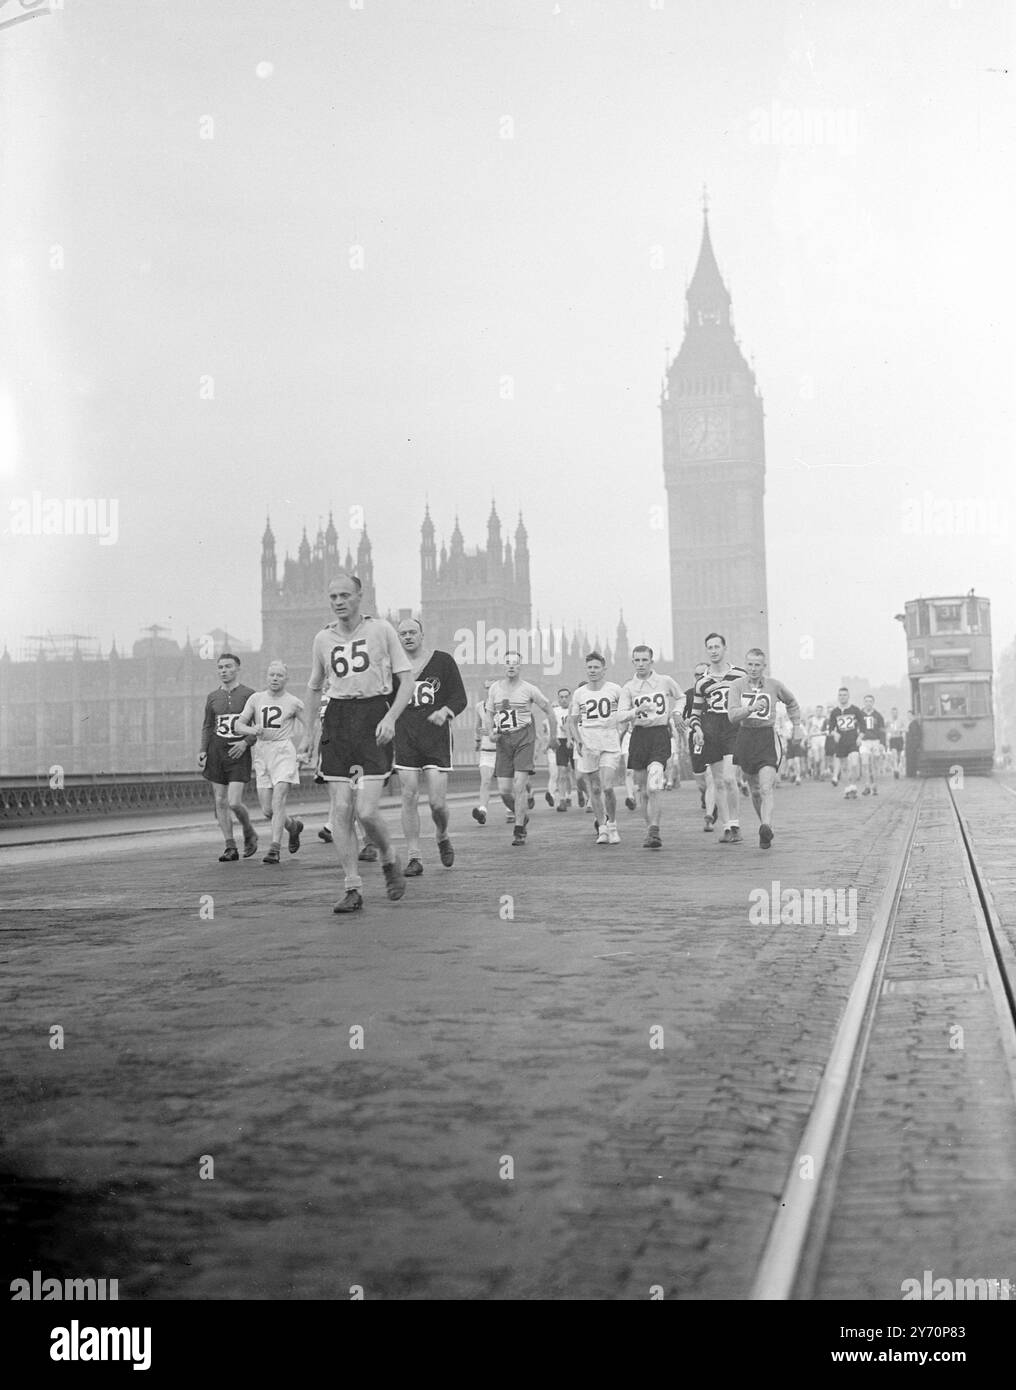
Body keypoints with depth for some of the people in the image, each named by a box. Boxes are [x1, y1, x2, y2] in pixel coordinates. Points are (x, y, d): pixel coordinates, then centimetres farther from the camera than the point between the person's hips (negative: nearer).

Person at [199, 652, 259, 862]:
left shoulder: (248, 694, -2)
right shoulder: (213, 697, 10)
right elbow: (207, 726, 17)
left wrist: (246, 742, -15)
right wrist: (203, 750, 5)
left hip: (239, 753, -4)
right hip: (216, 751, 4)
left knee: (234, 802, -12)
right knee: (220, 802, 2)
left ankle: (249, 834, 16)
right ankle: (231, 847, 11)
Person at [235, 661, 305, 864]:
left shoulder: (293, 702, 3)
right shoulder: (256, 699, 10)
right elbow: (239, 725, 9)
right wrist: (252, 730, -12)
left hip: (283, 751, -4)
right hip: (261, 752, 4)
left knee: (278, 803, -17)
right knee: (267, 810, 4)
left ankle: (274, 849, -17)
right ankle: (293, 826, 32)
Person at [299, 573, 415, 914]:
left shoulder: (380, 629, -1)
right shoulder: (323, 638, 10)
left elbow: (406, 679, -1)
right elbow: (314, 688, 23)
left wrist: (390, 717, -14)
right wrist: (309, 732, 19)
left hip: (373, 718, -4)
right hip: (336, 721, 4)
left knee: (365, 809, -14)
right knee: (340, 811, -3)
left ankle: (389, 860, 17)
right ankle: (353, 889, 5)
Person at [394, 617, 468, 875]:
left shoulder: (443, 661, 4)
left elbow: (460, 698, 4)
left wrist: (445, 711, -15)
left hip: (437, 739, -2)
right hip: (405, 739, 2)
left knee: (437, 801, -7)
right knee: (409, 797, -5)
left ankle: (442, 837, 25)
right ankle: (413, 857, 3)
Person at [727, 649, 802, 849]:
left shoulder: (775, 685, 1)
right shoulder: (737, 685, -1)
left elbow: (792, 703, 22)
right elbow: (732, 715, -13)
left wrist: (796, 726, 20)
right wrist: (752, 708, -29)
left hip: (768, 738, -2)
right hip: (745, 737, 2)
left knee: (766, 788, -18)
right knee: (754, 790, 11)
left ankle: (766, 828, -31)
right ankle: (766, 824, 28)